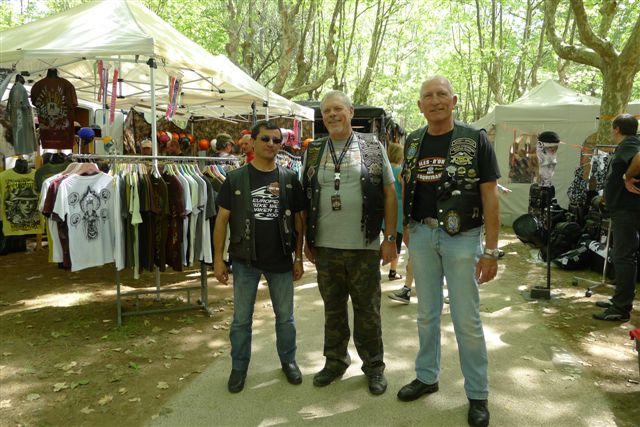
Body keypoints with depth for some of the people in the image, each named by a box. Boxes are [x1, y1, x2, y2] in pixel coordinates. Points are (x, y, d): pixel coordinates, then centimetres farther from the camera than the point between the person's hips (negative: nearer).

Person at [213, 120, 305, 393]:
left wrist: (299, 257, 2)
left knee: (285, 316, 14)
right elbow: (222, 220, -2)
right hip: (245, 260, -1)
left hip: (281, 260, 1)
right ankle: (239, 367, 29)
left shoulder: (289, 180, 1)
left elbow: (299, 219, 4)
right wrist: (218, 259, -5)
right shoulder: (235, 179, -4)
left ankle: (288, 360, 34)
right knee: (241, 318, 11)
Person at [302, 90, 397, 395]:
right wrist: (307, 240, 8)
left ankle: (374, 366, 26)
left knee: (367, 310, 8)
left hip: (364, 247, -2)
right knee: (333, 308, 15)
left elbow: (389, 193, 0)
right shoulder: (313, 152, 7)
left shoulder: (373, 149, 1)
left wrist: (390, 238, -4)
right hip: (324, 247, 3)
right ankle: (335, 361, 33)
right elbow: (305, 199, 11)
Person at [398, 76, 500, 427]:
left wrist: (491, 250, -12)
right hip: (422, 236, 4)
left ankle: (478, 394, 20)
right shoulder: (413, 142, 6)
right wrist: (407, 229, 8)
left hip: (462, 238, -4)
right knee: (427, 313, 15)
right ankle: (427, 376, 33)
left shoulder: (475, 140, -6)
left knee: (467, 319, 3)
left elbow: (490, 196, -8)